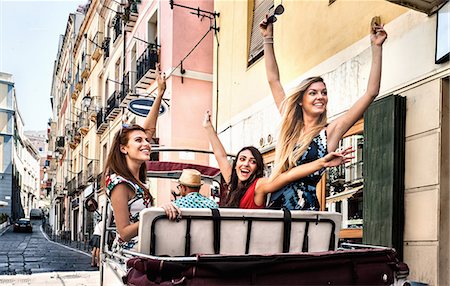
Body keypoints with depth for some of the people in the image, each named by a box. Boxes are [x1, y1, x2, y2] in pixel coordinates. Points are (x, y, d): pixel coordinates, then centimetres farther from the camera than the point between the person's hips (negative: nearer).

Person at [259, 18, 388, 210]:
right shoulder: (291, 125, 11)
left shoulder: (329, 132, 2)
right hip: (275, 205, 3)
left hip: (305, 207, -3)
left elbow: (371, 93, -2)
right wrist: (268, 39, 17)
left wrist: (376, 47, -1)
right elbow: (273, 80, 15)